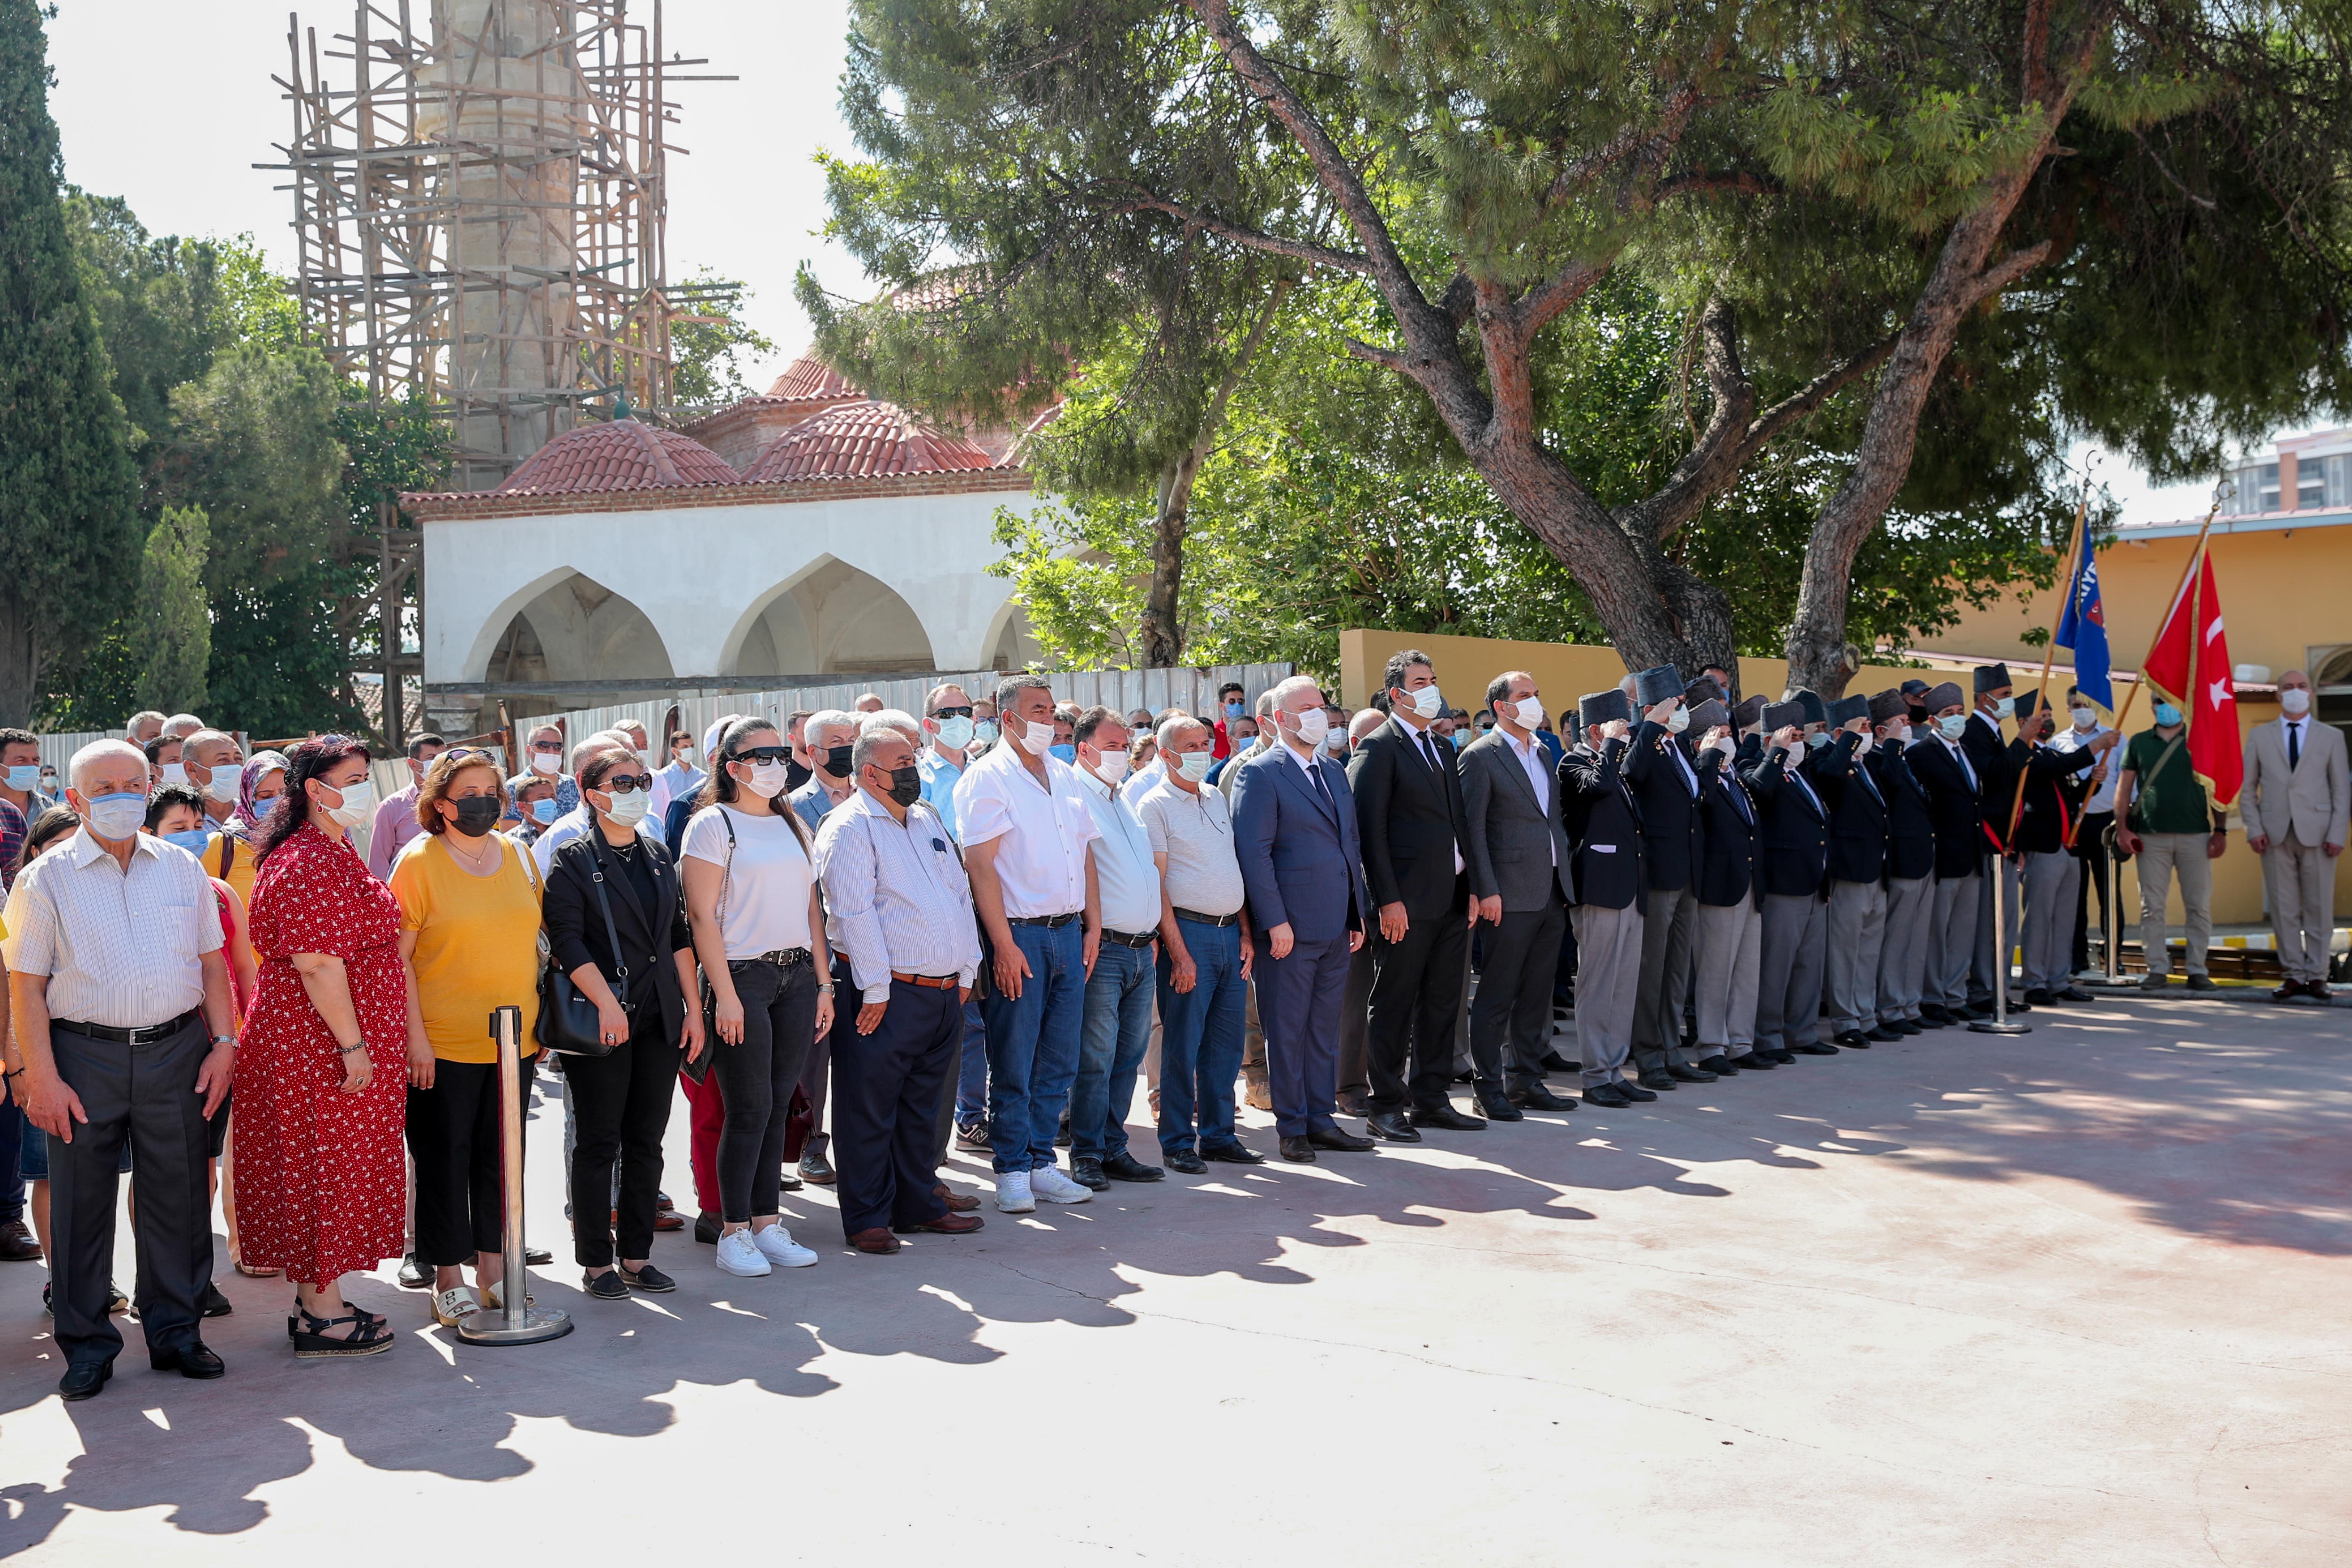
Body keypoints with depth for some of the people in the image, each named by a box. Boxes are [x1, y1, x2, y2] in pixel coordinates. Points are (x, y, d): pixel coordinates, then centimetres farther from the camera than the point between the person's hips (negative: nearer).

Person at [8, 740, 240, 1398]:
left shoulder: (182, 868, 9)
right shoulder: (46, 879, 0)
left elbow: (212, 963, 13)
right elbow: (26, 987, -2)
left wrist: (223, 1043, 4)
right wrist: (41, 1078, -9)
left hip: (176, 1052, 2)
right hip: (84, 1055, -2)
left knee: (178, 1195, 7)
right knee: (81, 1202, 4)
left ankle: (176, 1331, 20)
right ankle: (87, 1345, 16)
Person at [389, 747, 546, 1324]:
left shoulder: (517, 855, 7)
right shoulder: (419, 860, -6)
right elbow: (399, 958, -8)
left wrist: (543, 1019, 10)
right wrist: (415, 1036, -13)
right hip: (443, 1042, -4)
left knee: (501, 1154, 10)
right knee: (444, 1157, 3)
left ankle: (493, 1267, 22)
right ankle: (449, 1276, 13)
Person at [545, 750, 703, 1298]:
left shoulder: (658, 856, 14)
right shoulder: (573, 861, -5)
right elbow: (567, 941, -13)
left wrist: (693, 1008, 8)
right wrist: (606, 1004, -23)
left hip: (660, 1021, 6)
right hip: (601, 1023, -5)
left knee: (646, 1142, 8)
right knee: (599, 1144, 2)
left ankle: (637, 1257, 16)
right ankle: (596, 1263, 10)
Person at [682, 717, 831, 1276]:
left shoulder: (792, 824, 16)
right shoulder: (713, 824, -4)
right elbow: (702, 915, -9)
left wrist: (823, 982, 11)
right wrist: (724, 995, -15)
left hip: (797, 975, 6)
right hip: (743, 977, -6)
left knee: (777, 1106, 7)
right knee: (750, 1109, -5)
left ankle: (766, 1224, 14)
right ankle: (733, 1233, 4)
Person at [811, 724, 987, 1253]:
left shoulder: (929, 821, 17)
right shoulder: (850, 827, -9)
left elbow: (960, 895, 20)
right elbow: (853, 912, -15)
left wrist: (966, 970, 13)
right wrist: (875, 989, -18)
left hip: (945, 992, 8)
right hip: (888, 994, -8)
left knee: (923, 1104, 16)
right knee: (870, 1109, 0)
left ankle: (918, 1202, 26)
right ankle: (867, 1218, 6)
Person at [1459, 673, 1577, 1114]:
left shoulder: (1542, 753, 17)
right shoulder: (1480, 756, -6)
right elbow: (1473, 828, -10)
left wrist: (1567, 876, 13)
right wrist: (1486, 891, -15)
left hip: (1552, 894, 7)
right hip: (1512, 895, -7)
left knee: (1536, 995, 12)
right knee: (1497, 995, -2)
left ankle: (1525, 1081, 20)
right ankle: (1490, 1089, 4)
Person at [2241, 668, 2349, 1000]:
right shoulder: (2259, 736, 12)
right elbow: (2247, 789, 10)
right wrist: (2254, 829, -1)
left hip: (2317, 833, -1)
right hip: (2276, 834, 1)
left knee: (2319, 908, 0)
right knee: (2285, 910, 1)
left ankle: (2317, 976, 6)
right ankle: (2294, 975, 5)